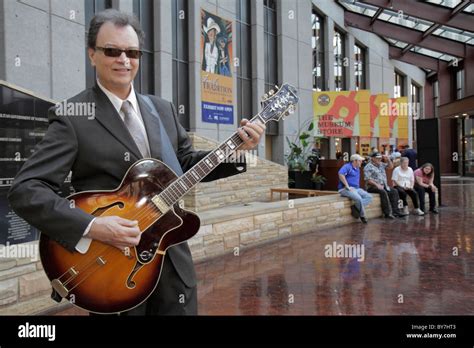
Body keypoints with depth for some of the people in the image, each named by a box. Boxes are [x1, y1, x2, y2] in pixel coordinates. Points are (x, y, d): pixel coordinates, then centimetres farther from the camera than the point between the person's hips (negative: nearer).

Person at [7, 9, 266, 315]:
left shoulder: (163, 109, 8)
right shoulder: (71, 116, -10)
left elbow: (186, 164, 14)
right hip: (112, 264, -5)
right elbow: (25, 190, -15)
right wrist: (92, 226, -27)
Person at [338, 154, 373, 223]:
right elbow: (341, 174, -25)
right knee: (358, 198, -33)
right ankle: (362, 215, -11)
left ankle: (355, 207, -22)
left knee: (369, 197, -11)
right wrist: (347, 186, -24)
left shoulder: (358, 169, 23)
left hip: (356, 188, 9)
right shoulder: (347, 166, -6)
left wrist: (358, 187, 16)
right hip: (345, 189, -9)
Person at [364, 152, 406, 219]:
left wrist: (388, 159, 6)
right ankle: (387, 213, -31)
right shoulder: (368, 167, -5)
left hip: (384, 186, 8)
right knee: (383, 192, -33)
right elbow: (368, 179, -15)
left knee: (394, 192, -11)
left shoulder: (381, 164, 18)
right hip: (372, 187, -8)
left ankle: (395, 211, -14)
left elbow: (391, 166, 22)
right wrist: (377, 185, -24)